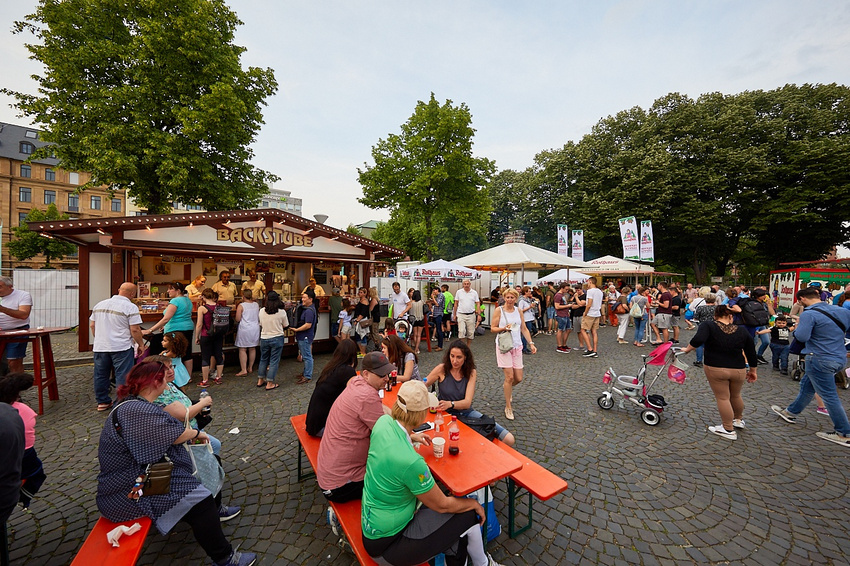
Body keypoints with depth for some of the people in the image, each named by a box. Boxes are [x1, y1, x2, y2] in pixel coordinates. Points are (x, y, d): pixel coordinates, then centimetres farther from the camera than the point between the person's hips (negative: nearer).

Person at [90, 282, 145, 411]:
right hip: (121, 348, -7)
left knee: (100, 375, 16)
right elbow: (135, 329, -16)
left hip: (100, 347, 7)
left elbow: (92, 325, 16)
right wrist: (141, 344, -4)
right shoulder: (130, 307, -13)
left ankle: (102, 402, 27)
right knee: (123, 376, 0)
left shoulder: (100, 304, 9)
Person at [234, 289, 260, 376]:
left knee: (242, 349, 1)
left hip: (244, 329, -5)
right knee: (252, 349, 12)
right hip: (255, 329, 5)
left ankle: (244, 370, 0)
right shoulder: (256, 305, 3)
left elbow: (237, 319, -11)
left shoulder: (241, 305, -11)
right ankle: (250, 368, 23)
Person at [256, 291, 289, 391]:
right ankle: (270, 383, 10)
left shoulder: (261, 311, -6)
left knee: (263, 359, 19)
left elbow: (261, 325, 7)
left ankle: (260, 380, 30)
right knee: (274, 361, 5)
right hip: (277, 338, -3)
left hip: (264, 338, 4)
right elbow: (285, 326, -3)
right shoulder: (281, 312, -15)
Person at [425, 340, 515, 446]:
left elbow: (467, 402, -14)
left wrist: (450, 404, -34)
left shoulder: (471, 373, -2)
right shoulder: (442, 369, -8)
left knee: (509, 440, -9)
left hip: (467, 413, 3)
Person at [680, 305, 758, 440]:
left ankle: (729, 430, 16)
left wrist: (687, 349, -11)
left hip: (715, 369, -4)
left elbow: (698, 340, -26)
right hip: (738, 370, 4)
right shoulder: (742, 331, 5)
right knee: (736, 396, 25)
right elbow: (751, 353, 11)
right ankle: (738, 420, 47)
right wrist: (752, 371, 23)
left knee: (722, 398, 7)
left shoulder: (708, 326, -7)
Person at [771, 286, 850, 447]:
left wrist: (797, 327, -4)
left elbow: (801, 337, -26)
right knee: (806, 386, 21)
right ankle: (791, 412, 36)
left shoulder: (808, 314, -20)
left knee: (829, 396, 4)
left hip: (820, 360, -8)